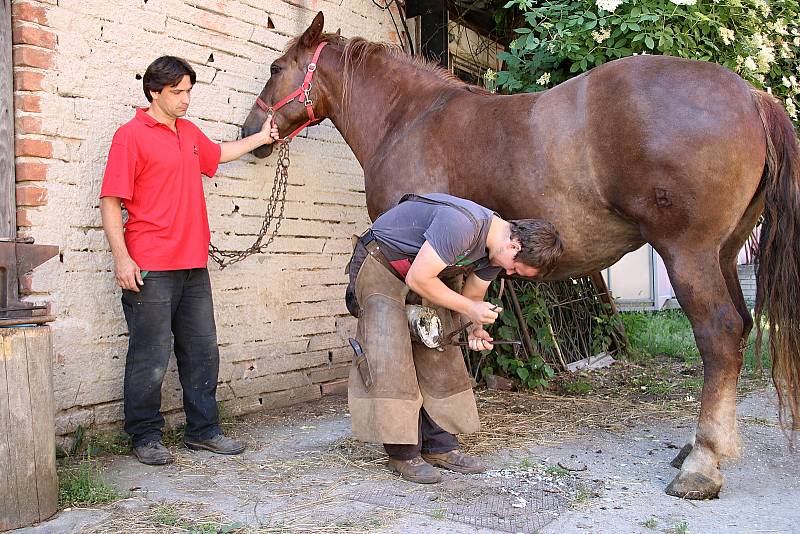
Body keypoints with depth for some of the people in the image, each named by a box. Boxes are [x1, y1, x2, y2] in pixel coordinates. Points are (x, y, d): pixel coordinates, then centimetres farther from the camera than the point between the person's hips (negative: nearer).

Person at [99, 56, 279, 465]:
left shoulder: (190, 133, 16)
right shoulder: (131, 135, -5)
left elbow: (218, 154, 40)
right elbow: (110, 201, -10)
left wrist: (261, 138, 42)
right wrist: (121, 257, -17)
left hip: (193, 266, 7)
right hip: (150, 269, -7)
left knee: (203, 352, 11)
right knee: (151, 358, 0)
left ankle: (203, 430, 23)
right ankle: (145, 436, 15)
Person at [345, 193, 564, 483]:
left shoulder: (496, 252, -6)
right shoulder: (462, 224, -35)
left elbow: (472, 296, 5)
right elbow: (418, 279, -32)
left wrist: (474, 329, -15)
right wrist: (470, 309, -25)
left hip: (425, 272, 9)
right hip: (380, 264, -8)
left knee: (439, 352, 3)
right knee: (390, 357, -15)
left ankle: (440, 446, 10)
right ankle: (403, 454, -7)